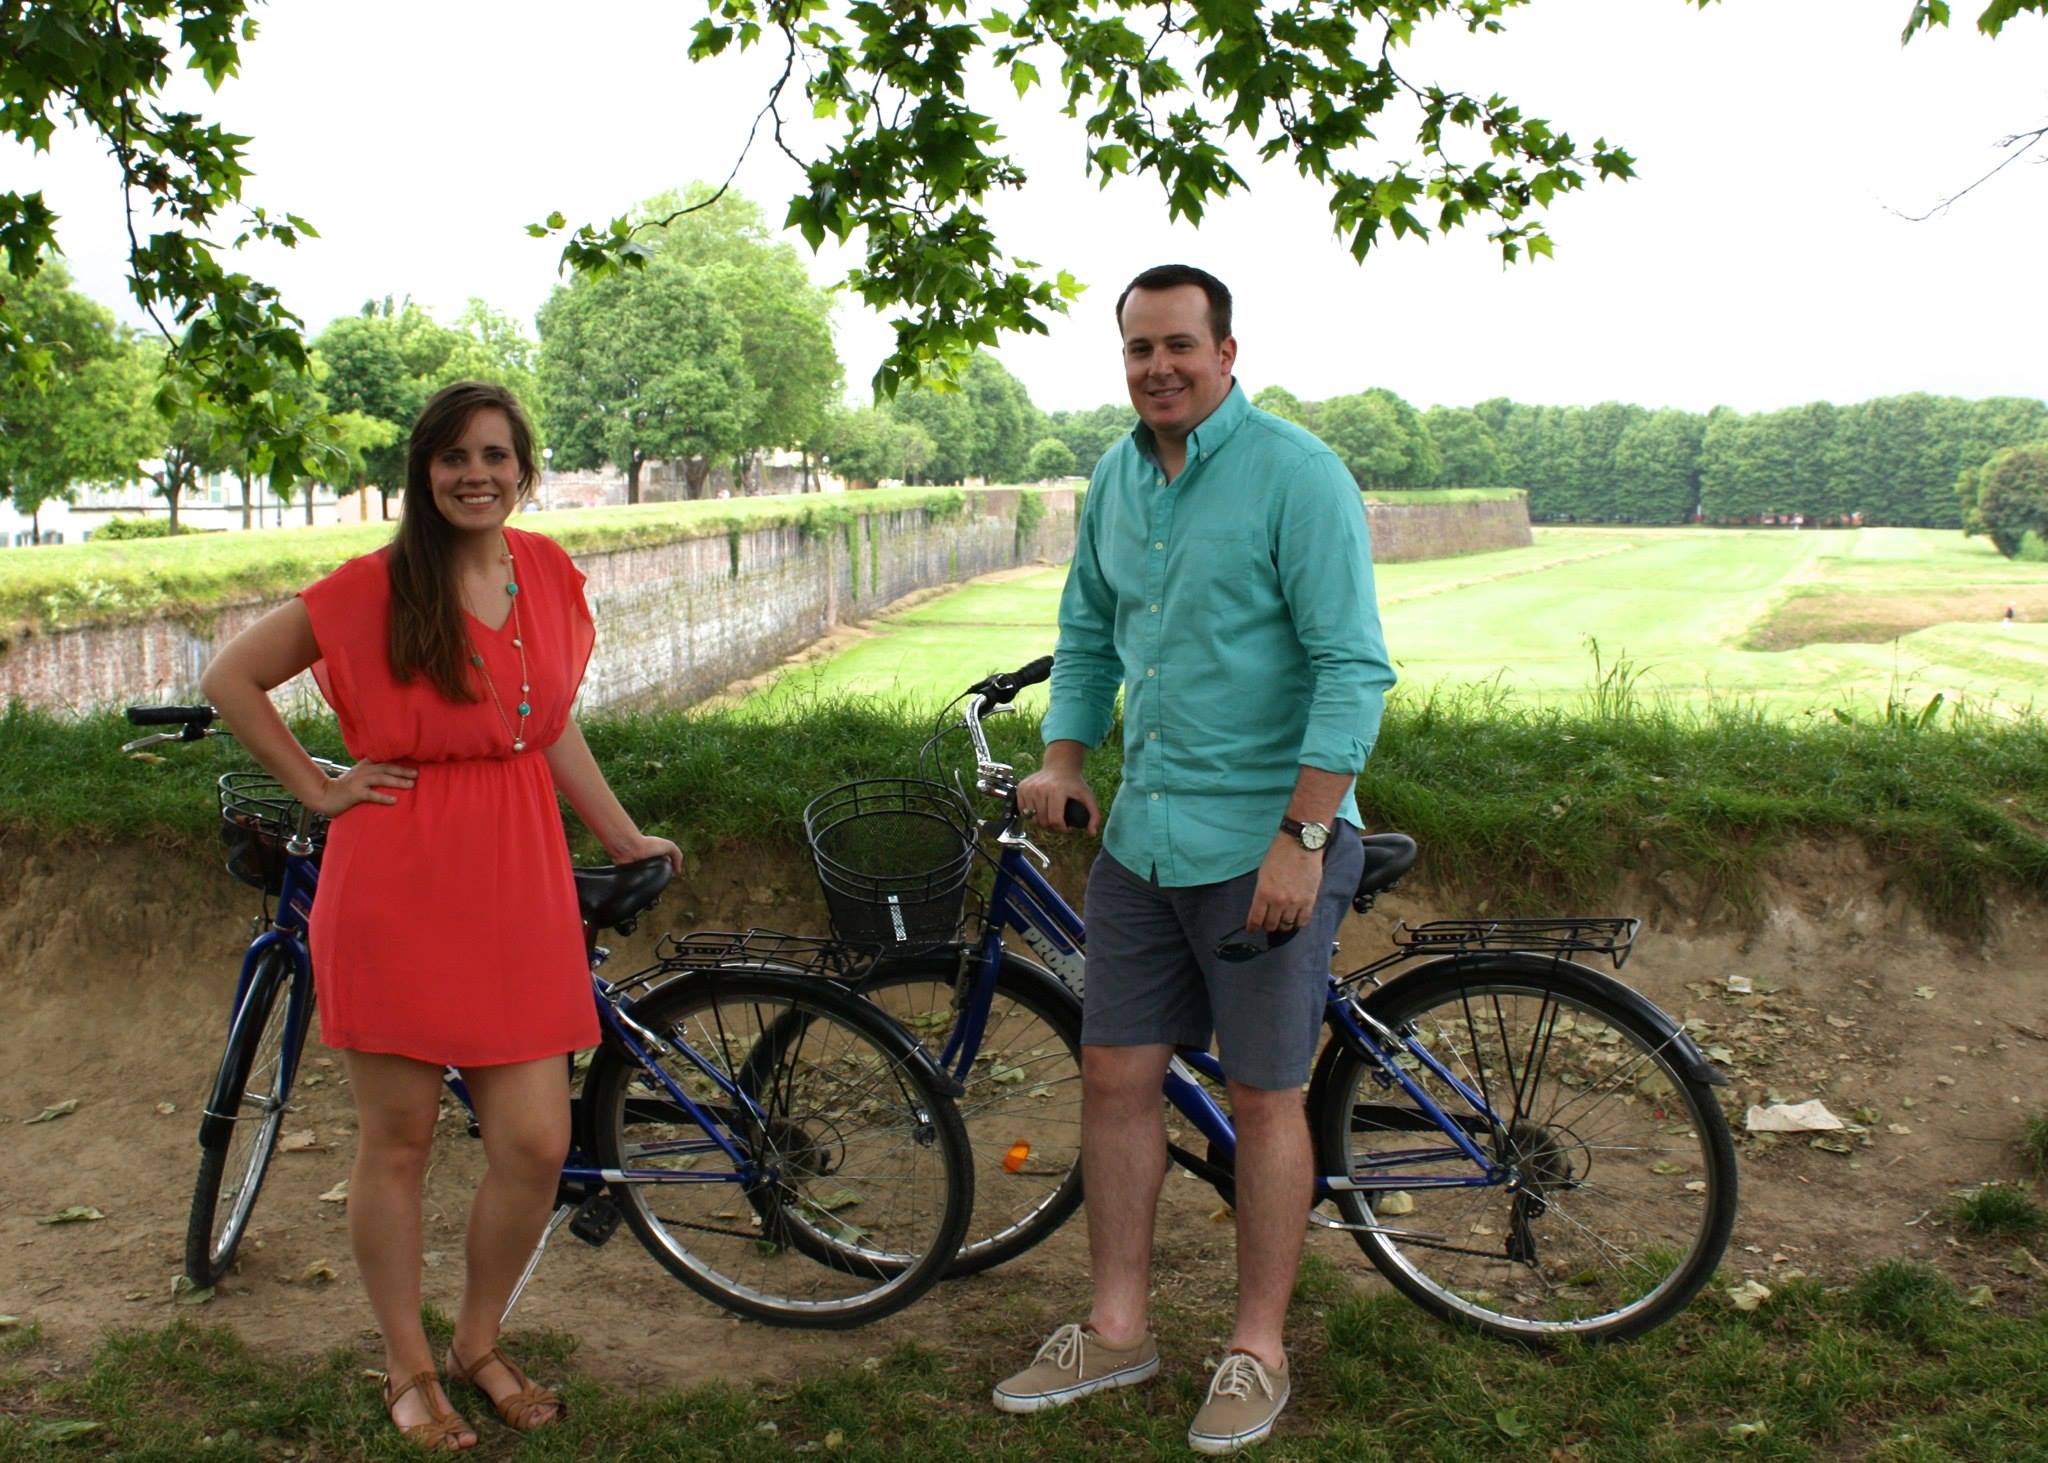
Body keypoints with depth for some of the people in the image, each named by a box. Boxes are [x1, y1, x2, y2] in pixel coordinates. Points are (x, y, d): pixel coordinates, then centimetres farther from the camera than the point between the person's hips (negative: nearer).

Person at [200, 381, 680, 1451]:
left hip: (519, 891, 4)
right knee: (397, 1142, 8)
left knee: (536, 1144, 2)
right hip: (397, 891, -4)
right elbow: (229, 679, 2)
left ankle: (480, 1347, 27)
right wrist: (316, 788, -2)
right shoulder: (375, 588, -5)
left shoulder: (546, 572, 8)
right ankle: (407, 1371, 28)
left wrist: (625, 838, 20)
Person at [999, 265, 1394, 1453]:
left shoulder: (1297, 474, -12)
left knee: (1265, 1097, 4)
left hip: (1267, 841, -6)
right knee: (1116, 1077, 10)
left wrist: (1301, 837, -21)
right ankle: (1119, 1329, 26)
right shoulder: (1116, 478, 9)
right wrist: (1063, 760, 7)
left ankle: (1259, 1349, 21)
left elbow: (1354, 668, -16)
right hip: (1144, 831, 7)